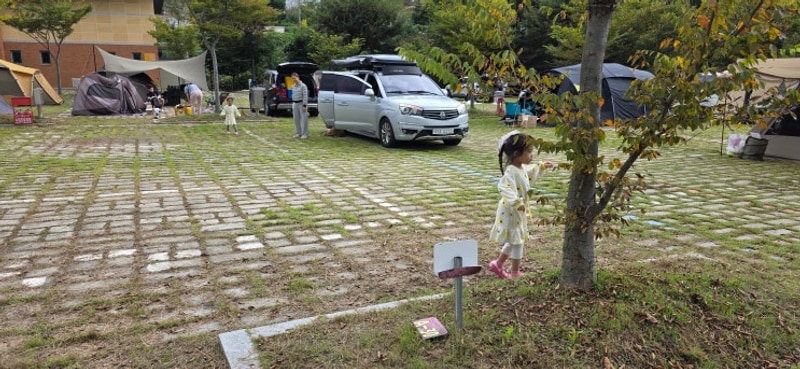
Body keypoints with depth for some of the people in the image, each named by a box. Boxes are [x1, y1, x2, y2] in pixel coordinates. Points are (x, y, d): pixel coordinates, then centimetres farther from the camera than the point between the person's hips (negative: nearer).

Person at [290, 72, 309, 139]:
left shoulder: (303, 86, -10)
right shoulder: (293, 86, 12)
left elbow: (305, 96, -13)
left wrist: (304, 105, -17)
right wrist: (293, 104, 16)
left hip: (301, 103, -7)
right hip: (295, 103, 7)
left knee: (304, 119, -6)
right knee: (296, 119, 9)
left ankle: (305, 134, -2)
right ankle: (298, 133, 19)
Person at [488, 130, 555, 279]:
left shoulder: (522, 168, 8)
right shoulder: (511, 171, -25)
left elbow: (530, 173, 31)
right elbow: (504, 187, -39)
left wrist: (541, 166, 28)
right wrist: (516, 202, -47)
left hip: (518, 212, 10)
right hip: (511, 212, -10)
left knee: (514, 241, 20)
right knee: (517, 241, 1)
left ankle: (498, 264, 32)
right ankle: (515, 273, 15)